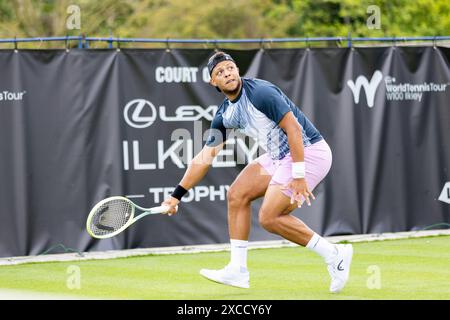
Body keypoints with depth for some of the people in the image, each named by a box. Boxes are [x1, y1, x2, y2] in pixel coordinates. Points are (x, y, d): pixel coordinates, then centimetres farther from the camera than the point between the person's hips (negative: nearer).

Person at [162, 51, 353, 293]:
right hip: (278, 156, 9)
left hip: (308, 152, -9)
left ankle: (334, 255, -6)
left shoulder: (260, 93, -20)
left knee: (269, 217, -15)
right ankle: (238, 271, 8)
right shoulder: (224, 114, 6)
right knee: (237, 195, 4)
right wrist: (177, 196, 11)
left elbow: (293, 128, -23)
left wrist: (298, 175, -27)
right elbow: (205, 157, 13)